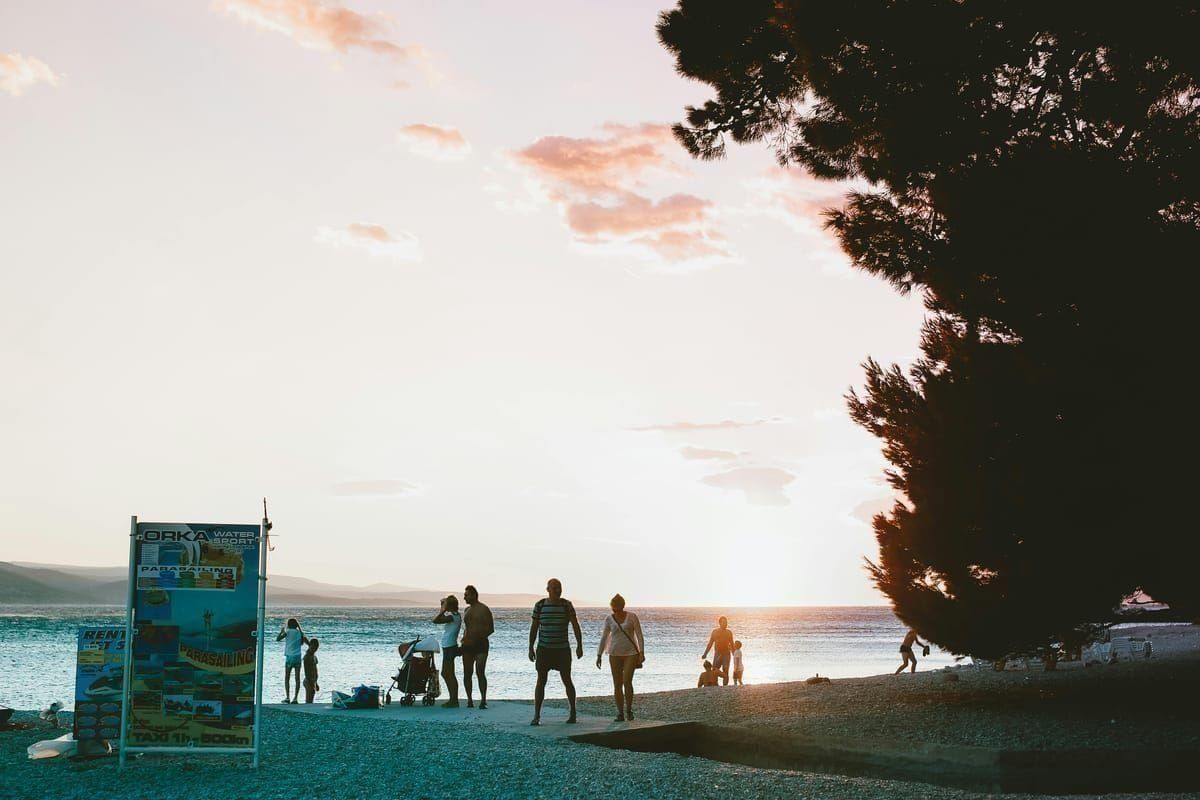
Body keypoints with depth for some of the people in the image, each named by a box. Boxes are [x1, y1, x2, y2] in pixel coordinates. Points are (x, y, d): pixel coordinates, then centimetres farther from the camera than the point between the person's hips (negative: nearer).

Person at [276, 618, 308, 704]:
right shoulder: (300, 633, 6)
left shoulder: (288, 632, -4)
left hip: (289, 657, -3)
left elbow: (277, 639, -8)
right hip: (298, 657, 3)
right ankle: (295, 698, 1)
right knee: (297, 678, 4)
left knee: (287, 678, 5)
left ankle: (287, 697, -2)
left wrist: (281, 631, 5)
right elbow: (308, 643, 4)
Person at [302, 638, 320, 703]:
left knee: (309, 702, 11)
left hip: (313, 682, 9)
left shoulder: (313, 656, 13)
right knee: (309, 702, -11)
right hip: (309, 682, -9)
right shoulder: (307, 657, -14)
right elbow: (306, 672, -19)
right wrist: (311, 684, -23)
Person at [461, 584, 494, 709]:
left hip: (480, 644, -6)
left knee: (479, 673, -12)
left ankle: (483, 701, -10)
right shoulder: (467, 610, 16)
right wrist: (464, 640, 10)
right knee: (467, 673, 2)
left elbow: (491, 629, -8)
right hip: (468, 645, 6)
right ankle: (469, 700, 7)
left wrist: (476, 639, -15)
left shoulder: (484, 610, -4)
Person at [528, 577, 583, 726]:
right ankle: (536, 716, -3)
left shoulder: (566, 605, -2)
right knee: (541, 681, -4)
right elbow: (534, 628, 5)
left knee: (567, 681, 5)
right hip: (544, 649, 0)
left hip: (562, 649, 0)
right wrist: (531, 648, 2)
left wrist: (579, 645, -9)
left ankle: (573, 712, 20)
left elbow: (575, 626, -2)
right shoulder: (539, 605, 0)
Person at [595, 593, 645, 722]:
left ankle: (629, 709, 6)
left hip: (631, 653, -2)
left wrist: (642, 652, -12)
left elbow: (639, 635, -4)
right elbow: (604, 638, 6)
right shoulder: (609, 619, 2)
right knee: (617, 684, -1)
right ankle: (620, 714, 7)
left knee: (627, 681, -14)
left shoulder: (632, 616, -4)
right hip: (615, 654, 2)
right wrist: (599, 656, 2)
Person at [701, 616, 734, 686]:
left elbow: (732, 645, 12)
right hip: (717, 654, 0)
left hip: (726, 654, 0)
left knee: (726, 671, -3)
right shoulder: (715, 632, 5)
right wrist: (705, 654, 2)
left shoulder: (729, 632, 7)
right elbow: (710, 644, 7)